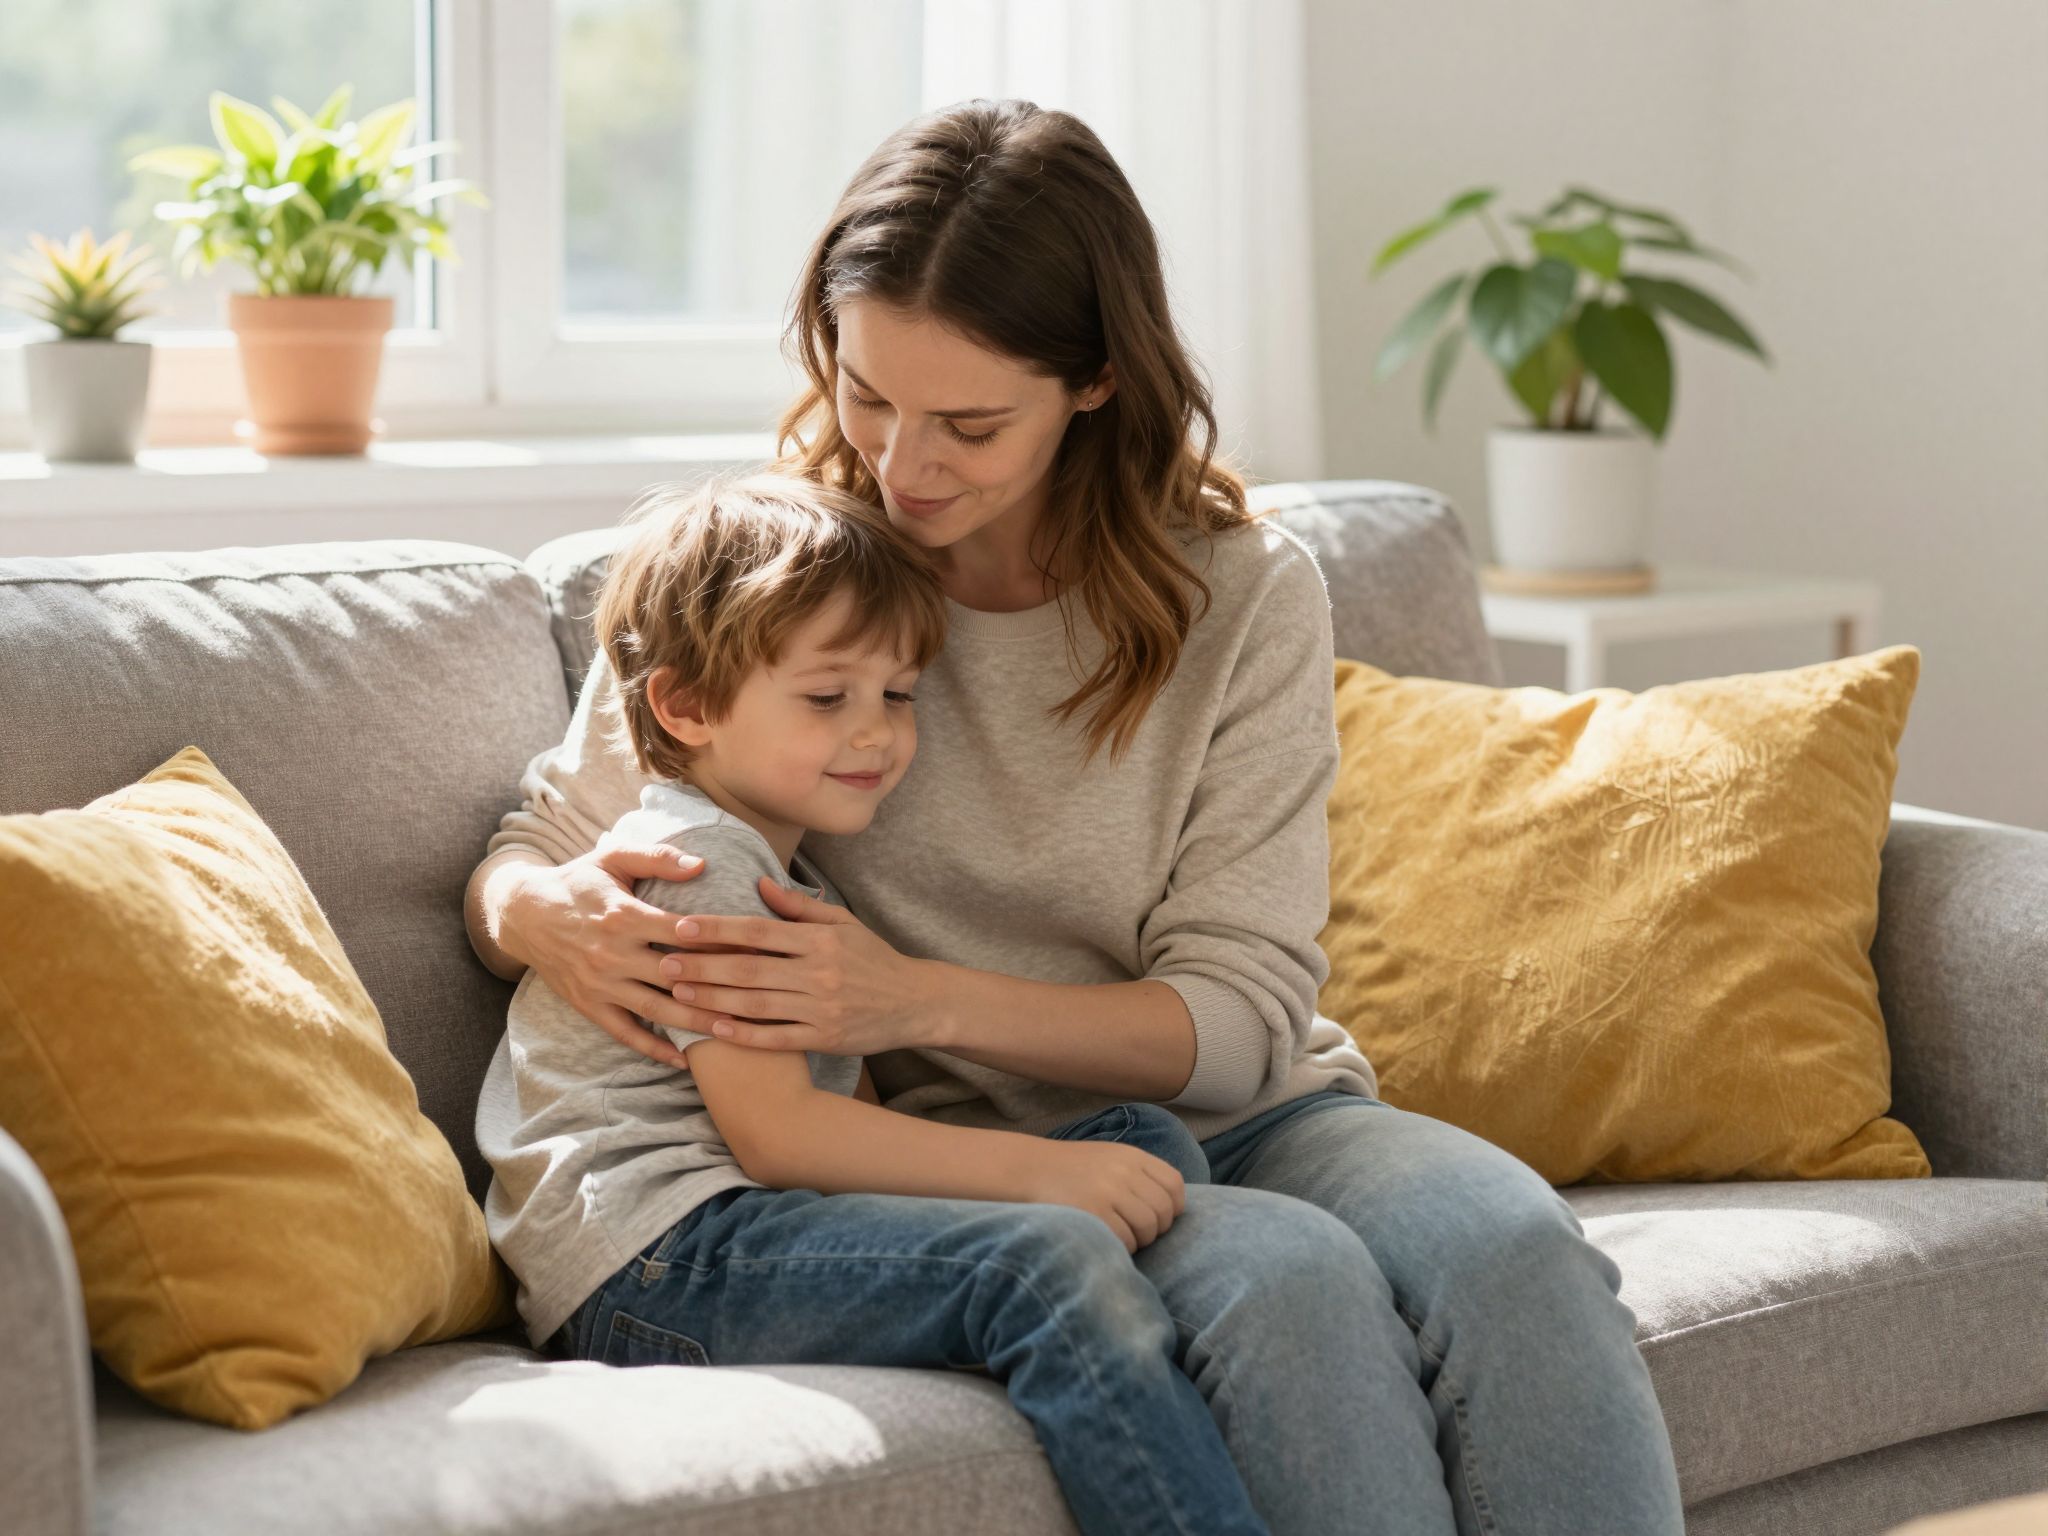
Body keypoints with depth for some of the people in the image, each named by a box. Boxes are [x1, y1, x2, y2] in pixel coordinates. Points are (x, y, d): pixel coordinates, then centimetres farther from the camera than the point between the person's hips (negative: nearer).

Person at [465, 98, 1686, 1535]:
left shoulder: (1244, 594, -1)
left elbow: (1238, 1019, -6)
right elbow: (523, 862, 9)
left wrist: (924, 999, -23)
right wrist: (546, 916, -18)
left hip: (1240, 1118, 2)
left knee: (1515, 1243, -31)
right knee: (1290, 1278, -33)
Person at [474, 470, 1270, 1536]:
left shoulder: (793, 881, 27)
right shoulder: (694, 860, -7)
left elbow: (851, 1109, 20)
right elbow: (774, 1130, -16)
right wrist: (1037, 1169, -17)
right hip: (656, 1254, -10)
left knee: (1150, 1147, 3)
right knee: (1053, 1260, -30)